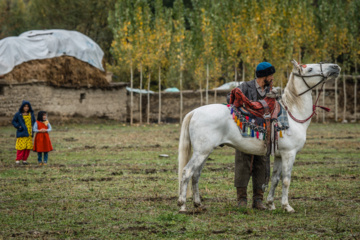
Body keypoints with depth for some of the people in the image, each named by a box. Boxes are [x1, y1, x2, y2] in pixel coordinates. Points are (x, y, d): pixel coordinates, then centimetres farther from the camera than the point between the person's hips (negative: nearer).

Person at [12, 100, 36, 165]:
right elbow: (13, 121, 6)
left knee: (28, 147, -1)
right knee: (21, 146, -10)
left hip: (29, 133, 4)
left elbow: (34, 122, 22)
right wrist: (18, 126, -9)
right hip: (21, 133, -4)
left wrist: (33, 129, 8)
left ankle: (24, 160, 8)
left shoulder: (31, 114, 10)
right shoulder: (18, 114, -1)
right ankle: (18, 160, -3)